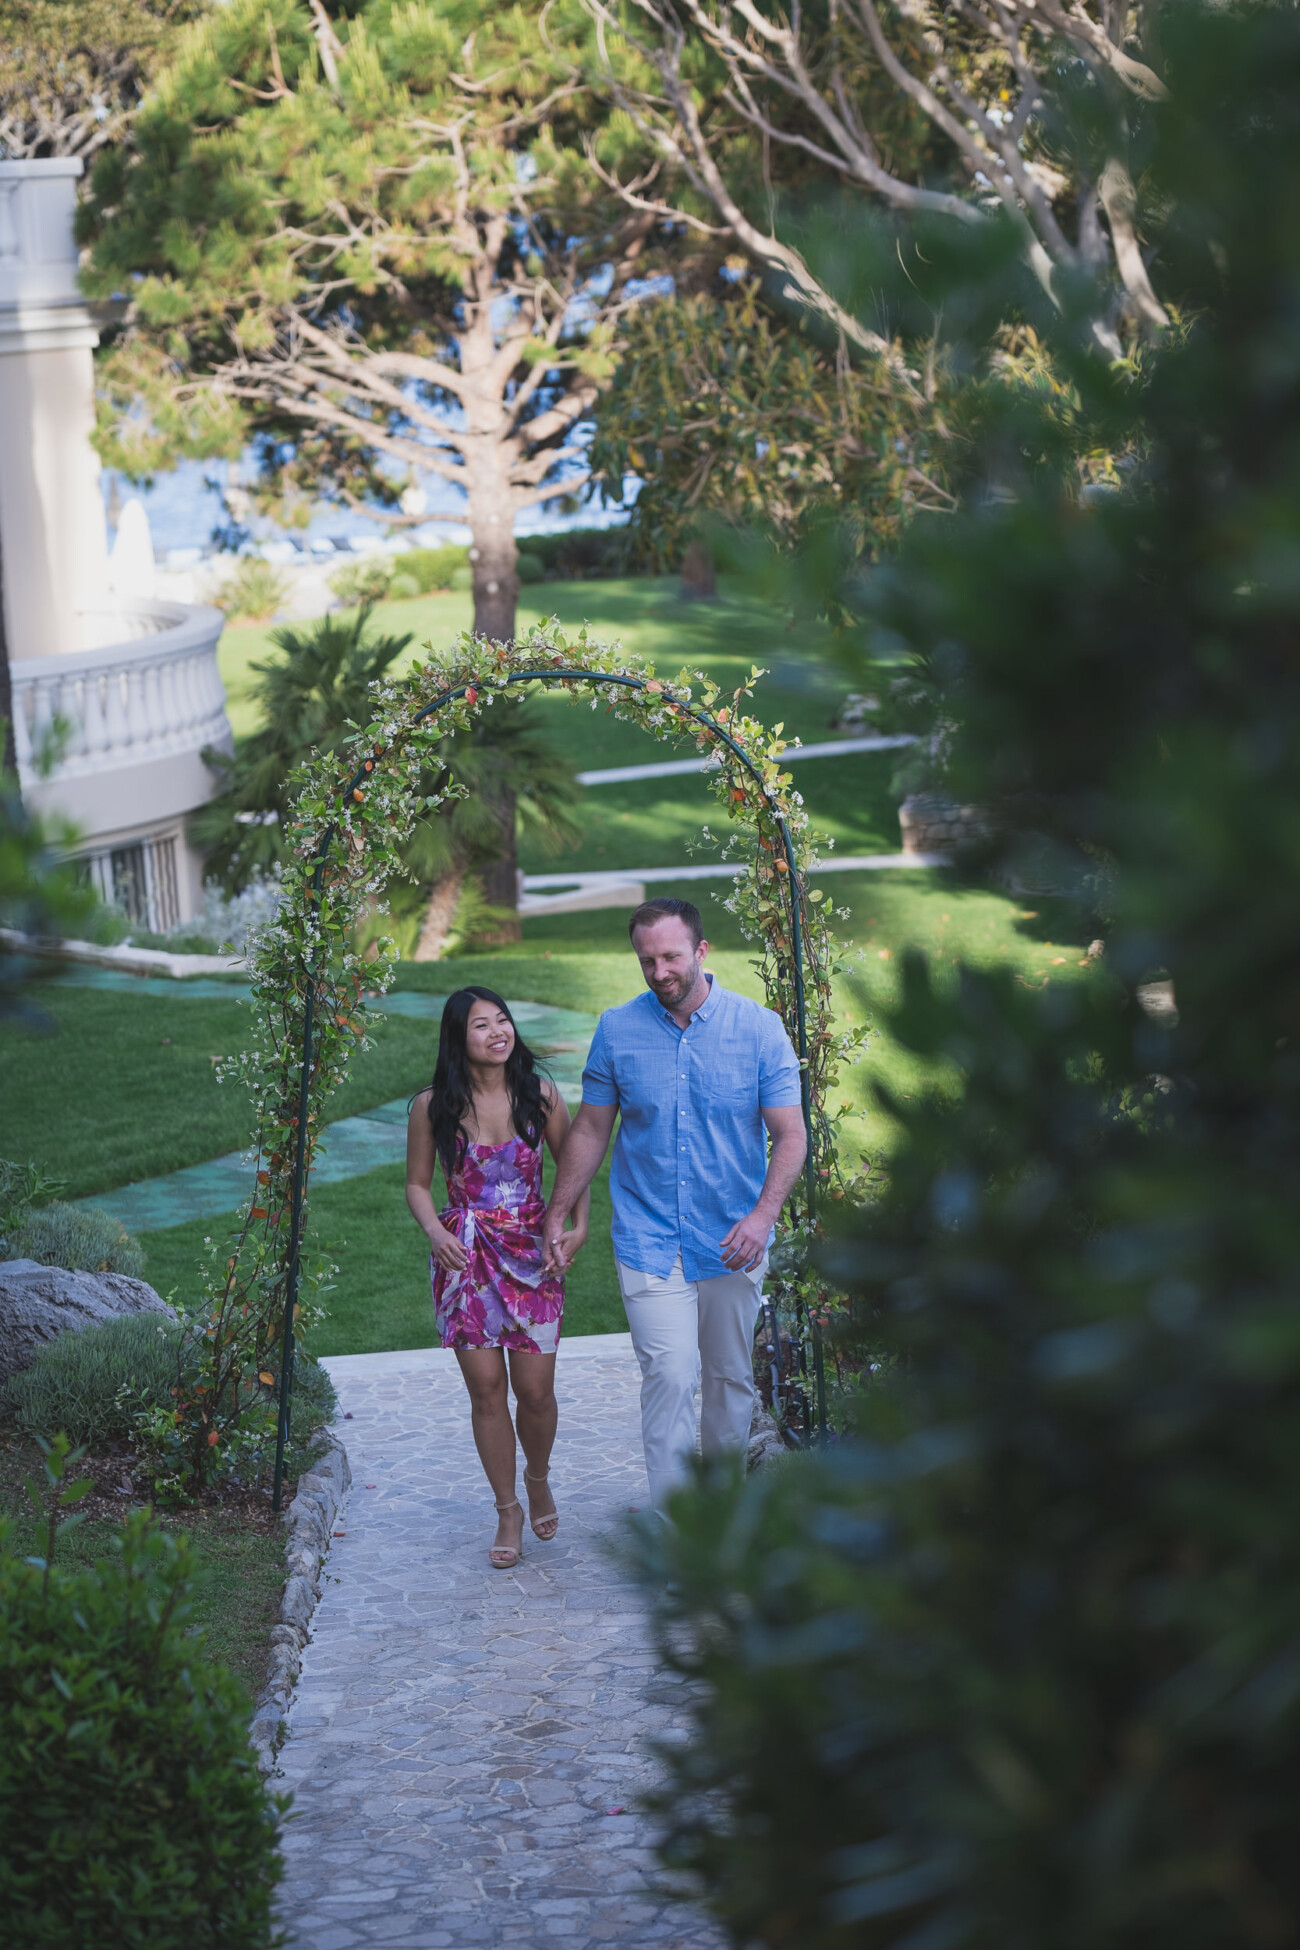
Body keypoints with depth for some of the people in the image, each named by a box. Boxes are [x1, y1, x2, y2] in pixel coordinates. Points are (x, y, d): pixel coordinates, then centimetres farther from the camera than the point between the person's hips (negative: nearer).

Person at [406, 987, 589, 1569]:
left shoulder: (539, 1095, -2)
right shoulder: (432, 1107, -4)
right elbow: (417, 1184, 5)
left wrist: (578, 1225, -7)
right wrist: (434, 1231, -14)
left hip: (532, 1252, 0)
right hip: (465, 1256, 0)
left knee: (535, 1389, 0)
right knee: (485, 1388, 2)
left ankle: (538, 1479, 31)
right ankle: (508, 1511, 17)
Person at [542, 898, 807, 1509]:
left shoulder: (758, 1028, -4)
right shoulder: (617, 1030, -1)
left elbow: (790, 1134, -5)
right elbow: (591, 1128, 9)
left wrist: (763, 1216, -19)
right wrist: (557, 1213, 10)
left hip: (732, 1242, 1)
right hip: (649, 1239, -1)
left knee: (730, 1377, 12)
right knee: (670, 1373, -13)